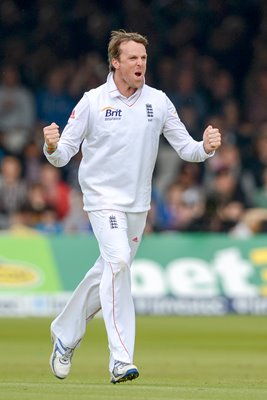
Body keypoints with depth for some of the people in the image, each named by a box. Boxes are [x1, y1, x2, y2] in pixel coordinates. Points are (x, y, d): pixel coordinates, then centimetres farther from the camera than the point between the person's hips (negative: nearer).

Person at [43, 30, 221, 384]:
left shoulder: (159, 101, 1)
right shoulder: (92, 102, -7)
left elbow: (186, 148, 4)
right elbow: (63, 155, -5)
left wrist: (205, 147, -17)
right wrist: (52, 146, -28)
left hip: (138, 205, 5)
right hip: (103, 199, -5)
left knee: (108, 274, 13)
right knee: (118, 261, -25)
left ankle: (65, 334, 36)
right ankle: (121, 361, -27)